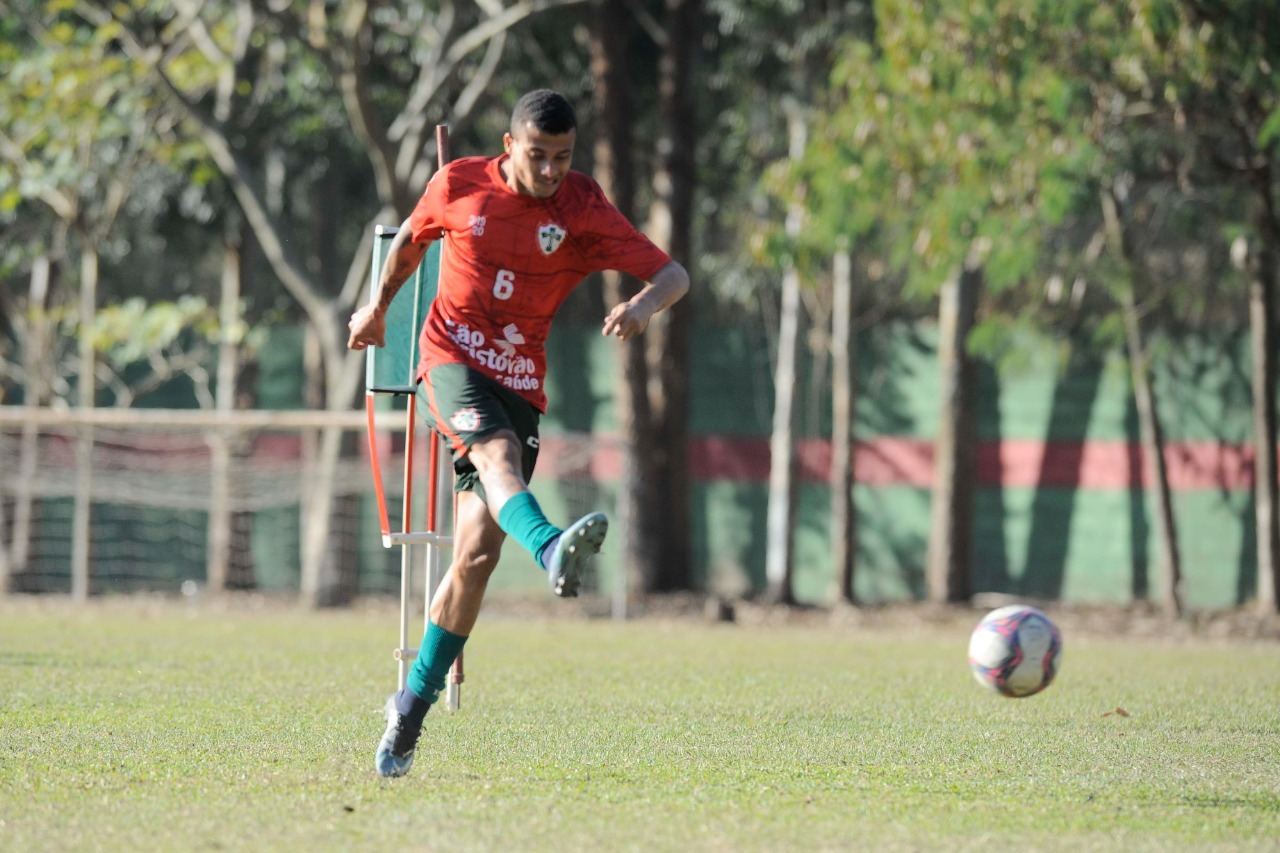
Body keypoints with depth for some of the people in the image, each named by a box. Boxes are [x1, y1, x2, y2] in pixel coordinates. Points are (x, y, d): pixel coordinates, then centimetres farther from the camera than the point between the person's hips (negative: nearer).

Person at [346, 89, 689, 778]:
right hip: (451, 362, -1)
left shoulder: (584, 209, -4)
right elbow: (411, 238, 20)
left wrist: (642, 306, -33)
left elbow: (672, 274, -11)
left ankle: (415, 702, 7)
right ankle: (551, 549, -66)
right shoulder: (459, 185, -2)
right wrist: (378, 306, 31)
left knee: (478, 552, -5)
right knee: (497, 451, -35)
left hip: (519, 380, 2)